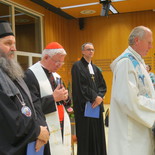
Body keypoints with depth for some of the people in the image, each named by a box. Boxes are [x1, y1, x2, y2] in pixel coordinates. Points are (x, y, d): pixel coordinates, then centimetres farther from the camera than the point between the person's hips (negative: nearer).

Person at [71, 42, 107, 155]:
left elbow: (103, 85, 10)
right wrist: (95, 97, -13)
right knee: (85, 134, 0)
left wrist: (100, 97, -9)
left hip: (96, 104, 6)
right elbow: (80, 86, -14)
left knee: (97, 134, 9)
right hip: (84, 105, -6)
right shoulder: (77, 66, -5)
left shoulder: (95, 68, 16)